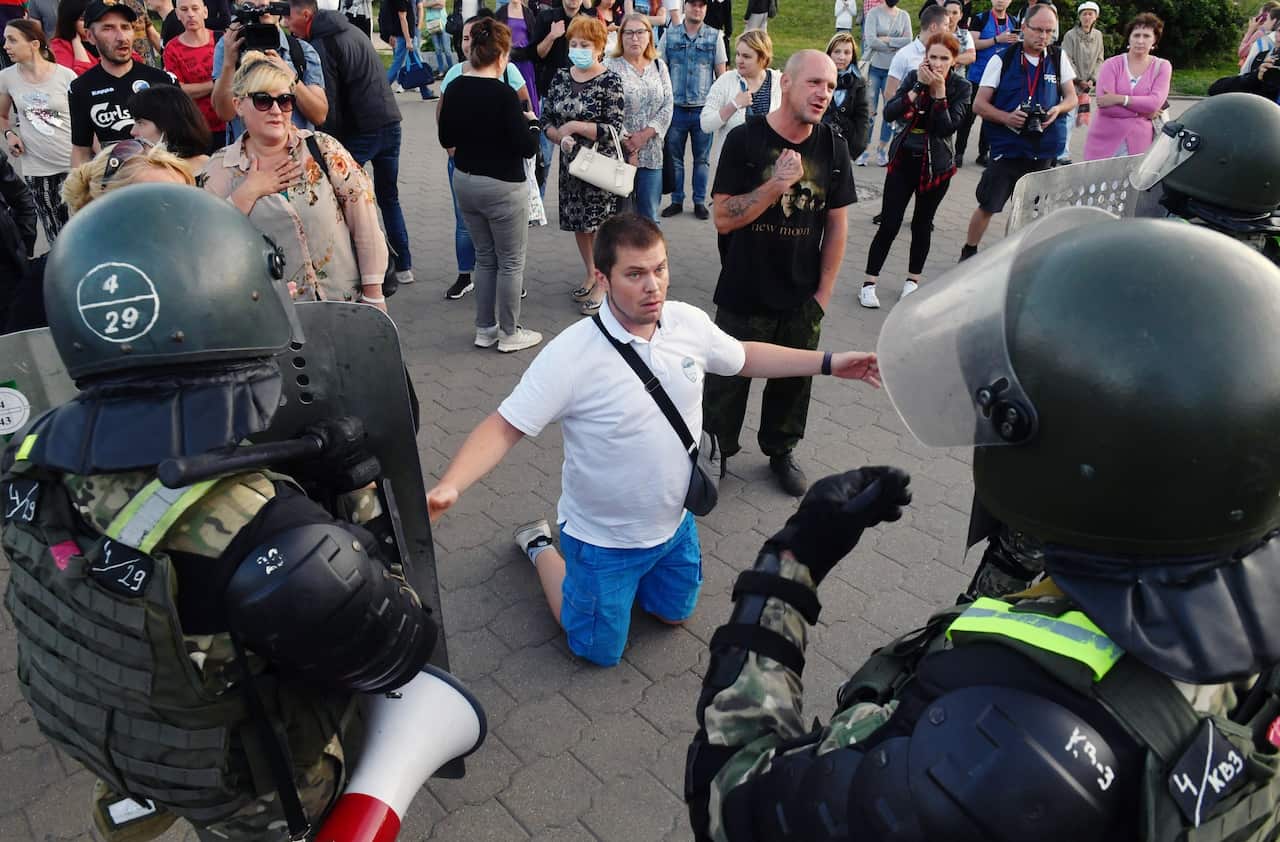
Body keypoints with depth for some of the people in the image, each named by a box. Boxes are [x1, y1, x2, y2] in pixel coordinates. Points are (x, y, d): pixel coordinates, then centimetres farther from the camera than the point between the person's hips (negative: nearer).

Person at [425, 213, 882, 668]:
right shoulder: (570, 355, -29)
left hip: (675, 524, 5)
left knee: (673, 614, 26)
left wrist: (830, 363, 4)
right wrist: (449, 486, -42)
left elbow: (744, 356, 5)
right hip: (604, 540, -5)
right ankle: (540, 547, 33)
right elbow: (504, 427, -27)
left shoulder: (690, 322, -13)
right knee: (600, 652, 16)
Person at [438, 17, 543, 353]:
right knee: (511, 261, 7)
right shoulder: (503, 93, -19)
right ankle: (509, 334, 15)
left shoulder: (454, 88, 0)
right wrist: (531, 121, 2)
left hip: (464, 181, 7)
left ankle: (485, 329, 25)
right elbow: (527, 148, -17)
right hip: (502, 187, -7)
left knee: (485, 257, 19)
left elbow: (446, 139, 10)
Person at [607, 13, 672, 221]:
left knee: (649, 216, 8)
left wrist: (644, 134, -9)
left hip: (652, 155, 4)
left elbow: (667, 107, 4)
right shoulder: (611, 68, -3)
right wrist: (626, 141, -14)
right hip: (619, 153, -4)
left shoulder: (659, 67, 12)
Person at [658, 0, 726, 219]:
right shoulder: (669, 35, 2)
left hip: (704, 109, 0)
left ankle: (700, 202, 21)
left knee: (702, 159, 9)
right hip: (676, 108, 1)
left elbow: (721, 74, 4)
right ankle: (677, 201, 21)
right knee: (673, 157, 8)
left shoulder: (714, 37, 2)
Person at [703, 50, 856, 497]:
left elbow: (837, 223, 4)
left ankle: (781, 450, 40)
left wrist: (824, 291, 1)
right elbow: (723, 219, -14)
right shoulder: (744, 140, -11)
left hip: (802, 298, 3)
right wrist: (776, 184, -25)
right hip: (744, 296, -3)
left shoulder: (833, 148, -2)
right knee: (727, 381, 9)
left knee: (794, 378, 17)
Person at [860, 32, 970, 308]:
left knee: (922, 224, 11)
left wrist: (939, 92, -22)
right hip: (904, 159, 0)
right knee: (889, 224, -5)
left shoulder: (960, 87, -5)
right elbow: (889, 112, -15)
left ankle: (913, 279, 26)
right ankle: (869, 283, 3)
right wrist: (918, 87, -22)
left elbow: (948, 127, -17)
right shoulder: (914, 77, -1)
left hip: (936, 165, 0)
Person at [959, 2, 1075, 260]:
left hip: (1045, 149, 3)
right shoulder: (1002, 60, -4)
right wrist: (1006, 118, -21)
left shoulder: (1058, 58, 5)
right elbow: (979, 103, -5)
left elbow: (1071, 98, 12)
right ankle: (968, 255, 16)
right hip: (1007, 147, -3)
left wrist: (1057, 109, -11)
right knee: (988, 205, -2)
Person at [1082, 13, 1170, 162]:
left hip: (1139, 144, 1)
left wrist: (1119, 99, -17)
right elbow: (1104, 105, -13)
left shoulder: (1162, 67, 5)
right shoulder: (1112, 64, 0)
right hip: (1104, 142, 0)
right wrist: (1144, 111, -10)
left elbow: (1155, 102, -11)